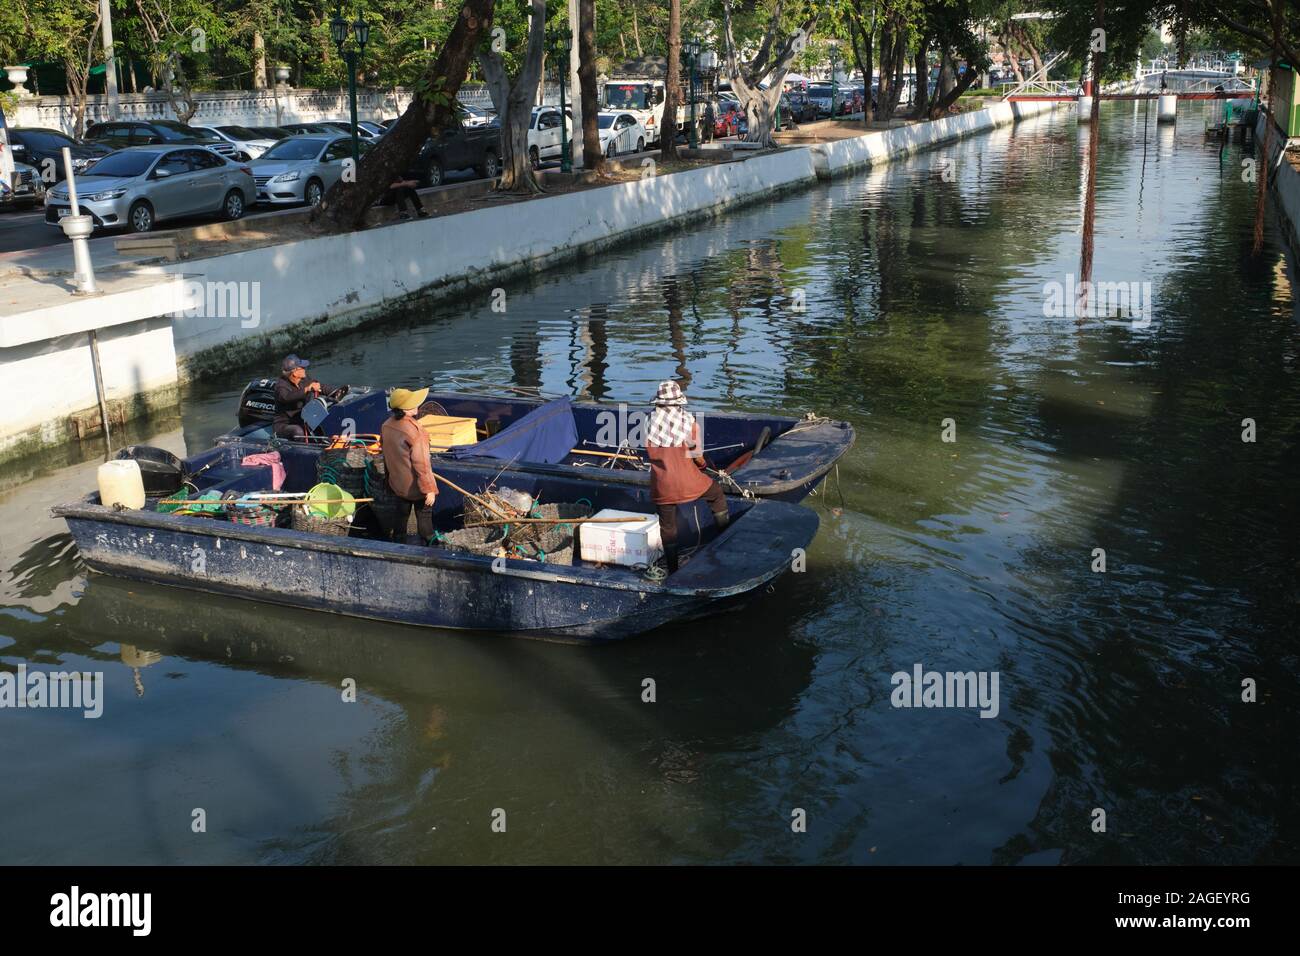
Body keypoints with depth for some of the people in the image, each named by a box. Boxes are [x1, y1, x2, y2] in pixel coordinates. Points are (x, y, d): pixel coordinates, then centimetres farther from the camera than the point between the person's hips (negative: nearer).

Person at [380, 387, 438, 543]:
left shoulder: (386, 426, -9)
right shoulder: (414, 432, -32)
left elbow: (387, 454, 6)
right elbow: (422, 464, -26)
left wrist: (390, 476, 21)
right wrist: (429, 489, -17)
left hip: (398, 482, 7)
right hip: (416, 485, -7)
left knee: (401, 512, 26)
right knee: (424, 515, 14)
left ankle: (397, 538, 42)